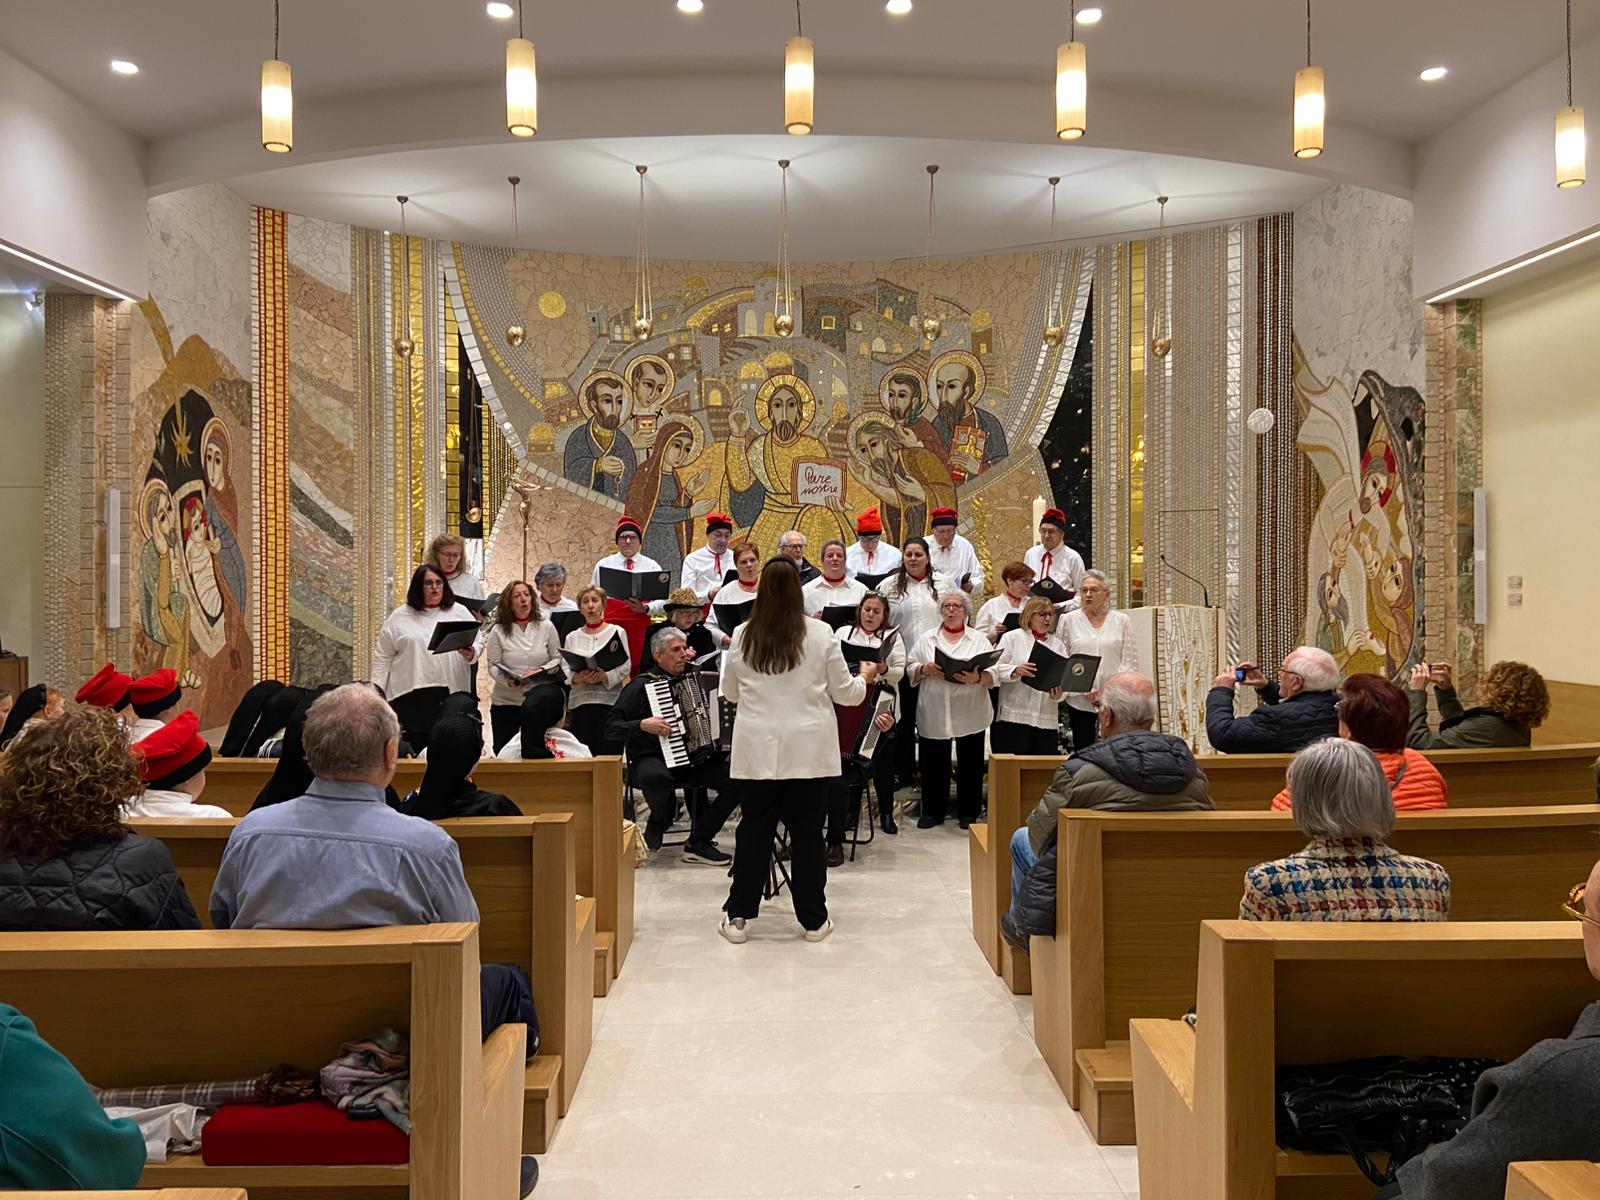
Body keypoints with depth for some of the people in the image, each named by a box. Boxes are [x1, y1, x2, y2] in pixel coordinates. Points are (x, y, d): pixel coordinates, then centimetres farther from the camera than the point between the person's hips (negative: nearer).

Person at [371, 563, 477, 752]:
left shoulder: (459, 612, 11)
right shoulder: (399, 618, 9)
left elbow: (476, 642, 8)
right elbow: (382, 657, 11)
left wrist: (471, 653, -15)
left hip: (451, 693, 1)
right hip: (411, 695, 0)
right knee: (416, 748, -1)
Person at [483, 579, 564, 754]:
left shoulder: (546, 626, 3)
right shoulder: (498, 631, -1)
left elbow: (557, 659, 5)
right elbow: (492, 665, -3)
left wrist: (541, 671, -13)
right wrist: (508, 681, -21)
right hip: (505, 702, 0)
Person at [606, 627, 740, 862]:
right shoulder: (641, 686, -1)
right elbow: (611, 728, -7)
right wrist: (643, 725, -22)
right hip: (652, 760, -5)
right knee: (656, 776, -41)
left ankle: (699, 842, -7)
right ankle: (660, 820, -5)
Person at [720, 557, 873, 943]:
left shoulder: (743, 636, -2)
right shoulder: (820, 634, -7)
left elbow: (730, 693, 11)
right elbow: (845, 693, 0)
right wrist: (865, 677, 21)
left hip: (758, 749, 1)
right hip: (809, 749, -1)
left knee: (754, 830, 10)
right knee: (807, 831, 7)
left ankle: (737, 915, 14)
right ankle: (813, 919, 15)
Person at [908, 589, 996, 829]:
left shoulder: (979, 640, 7)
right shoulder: (926, 639, 11)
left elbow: (993, 674, -2)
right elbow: (909, 670, 7)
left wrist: (977, 678, -22)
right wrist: (925, 669, -13)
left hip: (970, 716, -1)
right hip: (933, 715, 1)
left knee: (970, 764, 5)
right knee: (933, 764, 6)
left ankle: (968, 813, 17)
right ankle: (932, 812, 18)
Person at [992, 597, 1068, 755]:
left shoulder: (1058, 644, 18)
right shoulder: (1012, 637, 7)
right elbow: (997, 668, -2)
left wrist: (1058, 695, -11)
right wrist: (1015, 671, -21)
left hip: (1046, 720, 4)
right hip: (1013, 716, -3)